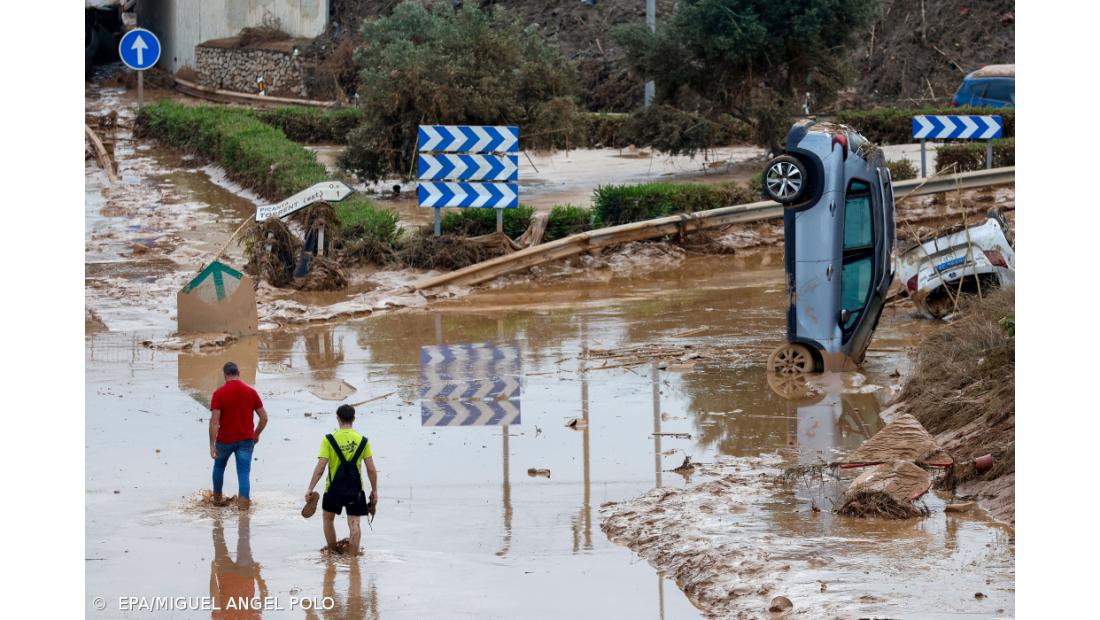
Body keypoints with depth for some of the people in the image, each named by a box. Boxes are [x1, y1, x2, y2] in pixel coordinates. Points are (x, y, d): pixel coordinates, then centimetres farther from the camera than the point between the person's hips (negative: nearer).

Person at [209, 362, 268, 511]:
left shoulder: (219, 393, -11)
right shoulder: (251, 392, -2)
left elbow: (214, 421, -16)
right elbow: (264, 417, 2)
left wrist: (212, 445, -14)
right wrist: (256, 434, 18)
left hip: (225, 439, -1)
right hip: (246, 439, 1)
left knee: (219, 466, 23)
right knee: (244, 472, 2)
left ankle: (217, 498, 35)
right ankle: (244, 501, -10)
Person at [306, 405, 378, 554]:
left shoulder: (329, 440, -7)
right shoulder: (362, 441, -2)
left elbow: (320, 467, -12)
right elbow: (371, 470, -3)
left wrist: (310, 489, -8)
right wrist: (374, 491, 8)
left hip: (334, 488, 0)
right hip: (355, 489, 0)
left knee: (328, 518, 21)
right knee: (354, 523, 3)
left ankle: (333, 553, 27)